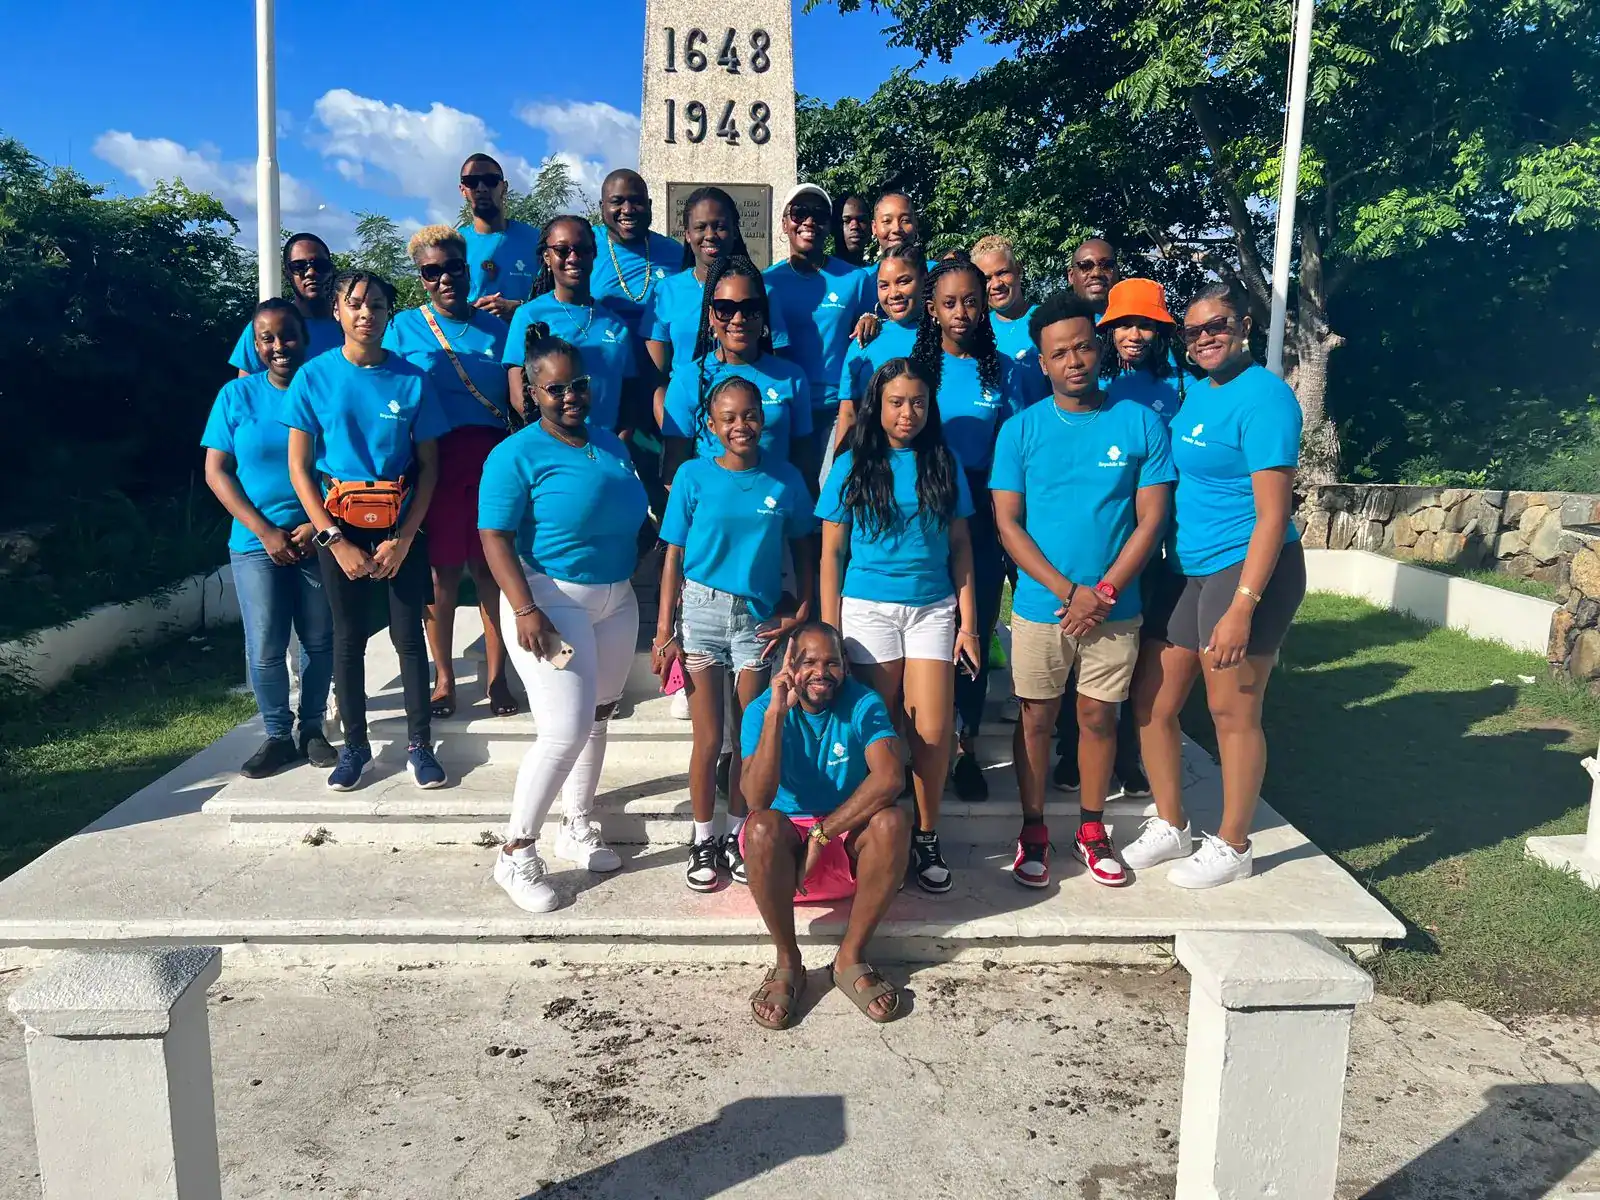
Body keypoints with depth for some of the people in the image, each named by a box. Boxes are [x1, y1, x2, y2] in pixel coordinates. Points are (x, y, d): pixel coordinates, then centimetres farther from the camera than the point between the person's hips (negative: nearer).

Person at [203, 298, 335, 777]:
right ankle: (278, 735, 16)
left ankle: (312, 727, 23)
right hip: (257, 542, 0)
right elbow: (216, 472, 1)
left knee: (320, 642, 7)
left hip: (318, 540, 0)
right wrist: (265, 531, -8)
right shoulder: (236, 395, 2)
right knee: (265, 649, 0)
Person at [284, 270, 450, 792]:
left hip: (401, 527, 0)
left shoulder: (412, 380, 0)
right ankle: (355, 745, 20)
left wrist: (404, 540, -7)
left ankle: (419, 744, 13)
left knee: (409, 636, 3)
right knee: (348, 637, 8)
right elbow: (299, 467, -2)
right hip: (340, 527, 0)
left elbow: (429, 467, 2)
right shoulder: (314, 377, -1)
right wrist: (335, 541, -9)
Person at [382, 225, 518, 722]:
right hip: (434, 459, -1)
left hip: (491, 457, 1)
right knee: (442, 569, 3)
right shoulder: (404, 327, 6)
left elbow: (517, 402, 11)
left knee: (492, 567, 2)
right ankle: (444, 678, 16)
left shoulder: (495, 327, 10)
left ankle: (496, 676, 12)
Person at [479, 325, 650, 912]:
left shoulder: (611, 444, 10)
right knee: (566, 730, -13)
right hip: (551, 601, -7)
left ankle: (577, 829, 32)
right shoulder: (517, 455, -10)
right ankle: (516, 854, 3)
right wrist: (525, 610, -24)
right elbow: (496, 538, -15)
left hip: (616, 600, 7)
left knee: (598, 719, 14)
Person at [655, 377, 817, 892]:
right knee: (709, 740, 3)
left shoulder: (785, 480, -1)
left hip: (758, 618, 2)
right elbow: (674, 557, -1)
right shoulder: (693, 476, -4)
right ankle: (703, 841, 20)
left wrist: (802, 612, -1)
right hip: (701, 614, -1)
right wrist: (664, 633, -4)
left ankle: (736, 837, 26)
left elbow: (803, 550, 9)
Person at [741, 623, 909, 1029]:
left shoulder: (864, 704, -11)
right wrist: (776, 712, -34)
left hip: (848, 835, 1)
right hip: (785, 842, -1)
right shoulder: (762, 709, -12)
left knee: (893, 821, -30)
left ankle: (851, 958, -17)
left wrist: (823, 833, -30)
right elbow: (756, 799, -27)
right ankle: (788, 962, -17)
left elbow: (889, 777, -28)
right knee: (762, 825, -34)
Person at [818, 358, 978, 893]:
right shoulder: (852, 466, 2)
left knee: (932, 733, -4)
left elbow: (960, 547, 9)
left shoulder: (944, 464, 7)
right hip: (868, 608, -1)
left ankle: (927, 836, 15)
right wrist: (829, 632, -2)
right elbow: (832, 553, 2)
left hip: (933, 608, 1)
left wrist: (967, 623, 3)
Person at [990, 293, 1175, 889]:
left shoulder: (1141, 423, -1)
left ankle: (1092, 829, 29)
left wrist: (1103, 592, -13)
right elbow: (1007, 523, -5)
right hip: (1040, 607, 0)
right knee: (1036, 716, 8)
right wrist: (1069, 591, -13)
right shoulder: (1021, 429, -1)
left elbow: (1151, 518, -2)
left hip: (1115, 609, 0)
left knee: (1099, 716, 11)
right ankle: (1033, 831, 24)